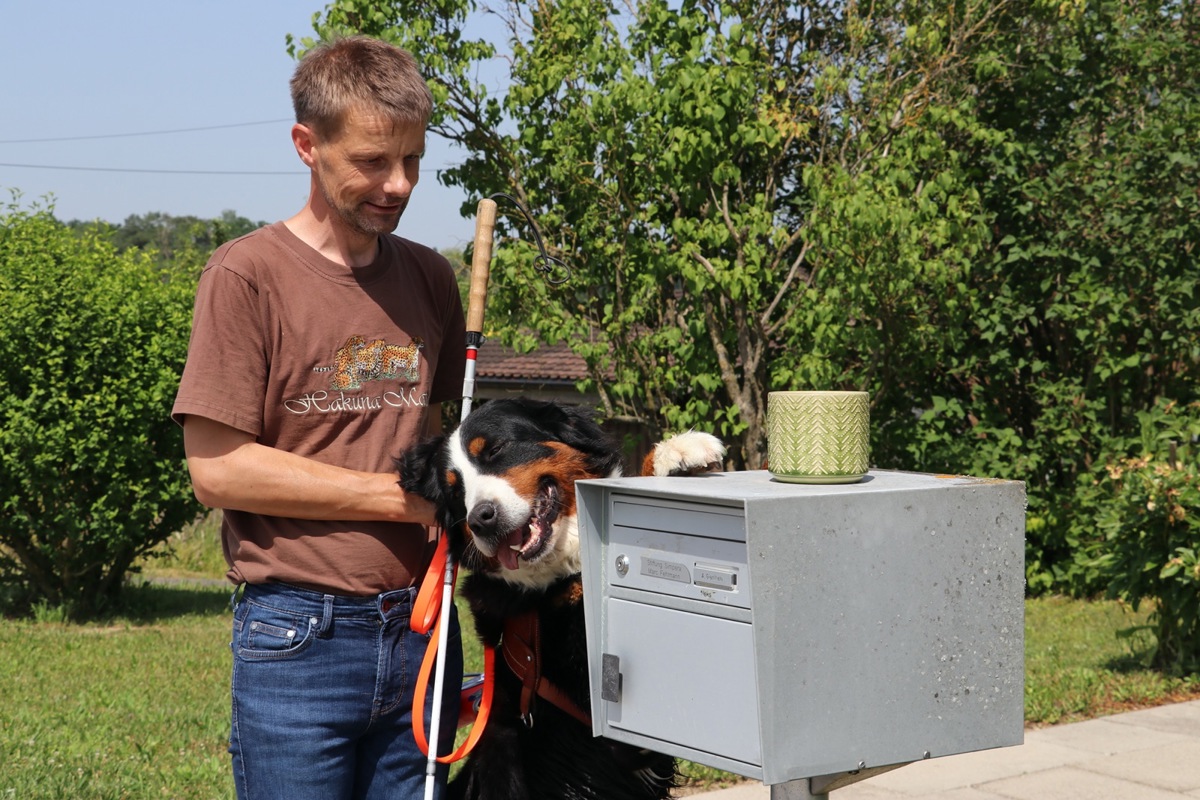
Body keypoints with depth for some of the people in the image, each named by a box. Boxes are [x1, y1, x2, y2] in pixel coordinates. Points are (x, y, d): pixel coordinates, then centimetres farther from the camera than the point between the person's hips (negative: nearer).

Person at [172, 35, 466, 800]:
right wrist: (403, 496, -10)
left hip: (421, 630, 5)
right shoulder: (249, 273, -5)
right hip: (300, 639, -5)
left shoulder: (430, 277, 12)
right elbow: (216, 467, -10)